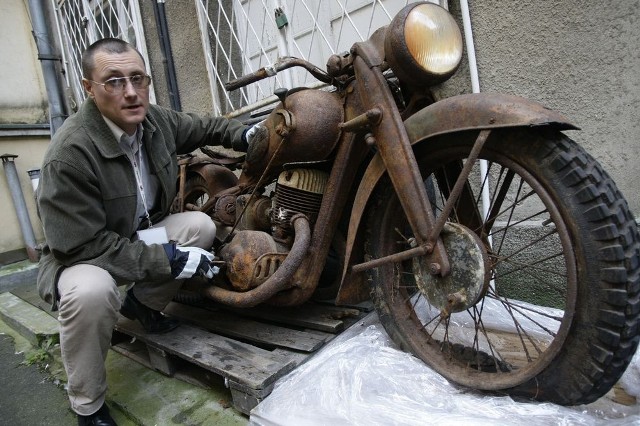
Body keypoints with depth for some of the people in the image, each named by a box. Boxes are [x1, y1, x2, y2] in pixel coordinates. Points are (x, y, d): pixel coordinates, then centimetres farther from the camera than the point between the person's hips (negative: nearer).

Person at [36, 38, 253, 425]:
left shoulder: (155, 120, -11)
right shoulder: (69, 154, -30)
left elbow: (205, 127, 10)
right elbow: (82, 245, -28)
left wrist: (245, 135, -8)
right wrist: (169, 260, -30)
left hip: (140, 237, 6)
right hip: (79, 256, -6)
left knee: (201, 225, -14)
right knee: (91, 291, -37)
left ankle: (142, 303, 10)